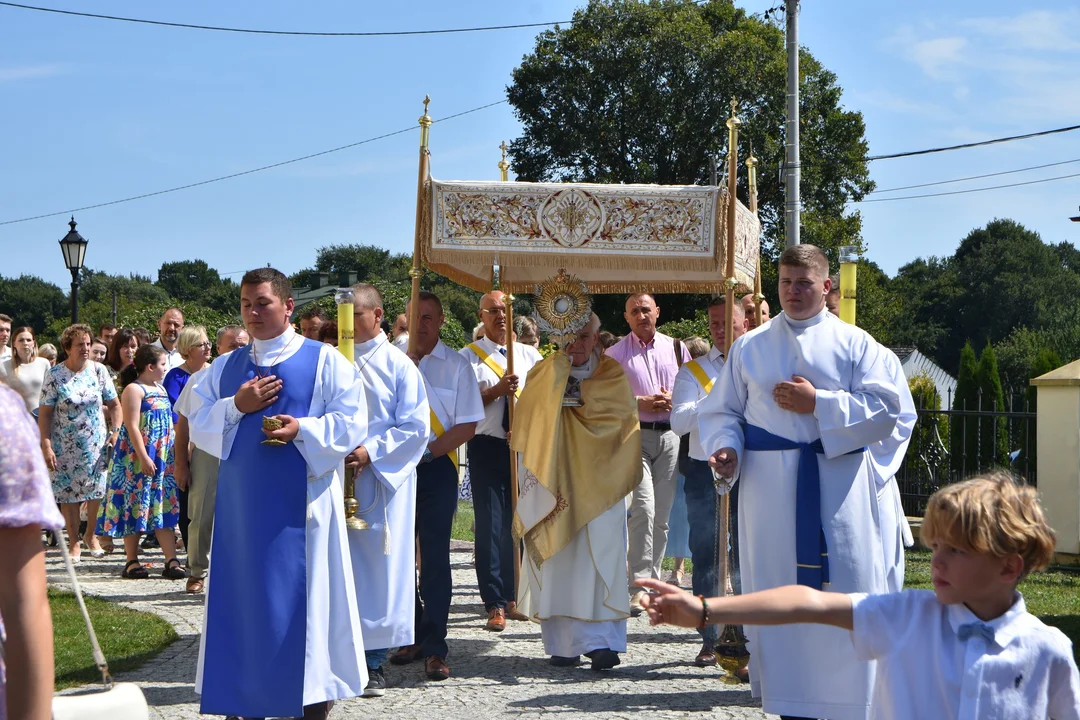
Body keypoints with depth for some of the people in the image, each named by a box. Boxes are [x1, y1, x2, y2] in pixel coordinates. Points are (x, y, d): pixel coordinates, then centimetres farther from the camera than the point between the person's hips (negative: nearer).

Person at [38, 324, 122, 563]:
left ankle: (90, 535, 22)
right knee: (68, 494, 1)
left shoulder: (98, 370, 1)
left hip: (96, 444, 2)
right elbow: (44, 412, -5)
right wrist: (46, 445, -12)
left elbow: (114, 404, 7)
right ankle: (74, 543, 14)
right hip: (66, 447, -2)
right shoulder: (55, 375, -5)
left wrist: (115, 431, -5)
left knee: (97, 490, 0)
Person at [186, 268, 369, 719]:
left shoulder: (325, 361, 0)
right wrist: (236, 406, -8)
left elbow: (351, 423, -5)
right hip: (243, 503, 4)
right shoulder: (226, 367, 13)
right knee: (245, 594, 5)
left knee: (305, 595, -1)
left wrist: (303, 429, -20)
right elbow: (196, 423, 9)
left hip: (303, 500, -4)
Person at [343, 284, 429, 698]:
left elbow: (416, 428, -4)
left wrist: (370, 453, -13)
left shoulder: (398, 365, 1)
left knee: (380, 567, 0)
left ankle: (374, 662, 6)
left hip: (382, 480, -2)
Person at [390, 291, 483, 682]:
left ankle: (434, 648, -1)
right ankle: (411, 635, 19)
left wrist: (425, 450, -13)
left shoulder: (456, 366, 3)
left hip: (436, 469, -2)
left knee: (435, 558, -5)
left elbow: (467, 426, -2)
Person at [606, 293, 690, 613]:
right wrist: (640, 402, -11)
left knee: (662, 515, 5)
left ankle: (652, 581, 14)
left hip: (670, 434, 3)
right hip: (634, 434, -3)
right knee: (643, 509, -16)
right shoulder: (615, 353, 7)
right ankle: (638, 587, -16)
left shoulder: (675, 348, 14)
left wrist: (674, 401, -6)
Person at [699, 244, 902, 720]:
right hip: (769, 489, 2)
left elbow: (884, 411, -3)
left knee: (843, 600, -3)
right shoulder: (750, 347, 12)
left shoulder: (855, 344, 6)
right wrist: (727, 448, -9)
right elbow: (720, 411, 11)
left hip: (838, 493, -1)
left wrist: (818, 404, -11)